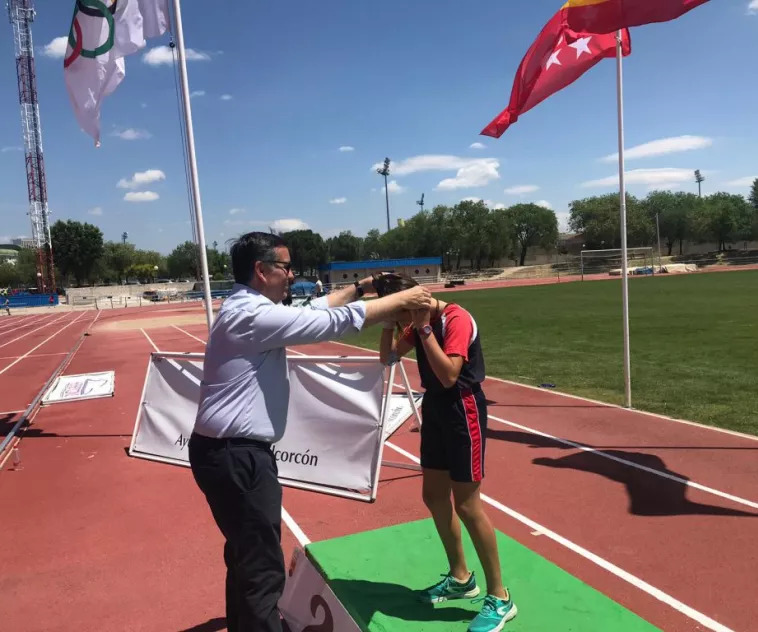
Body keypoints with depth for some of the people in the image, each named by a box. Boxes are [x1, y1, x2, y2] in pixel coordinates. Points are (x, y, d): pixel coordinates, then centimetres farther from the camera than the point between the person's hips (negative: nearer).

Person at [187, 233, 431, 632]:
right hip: (236, 457, -11)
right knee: (263, 567, 1)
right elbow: (335, 323, -21)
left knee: (246, 554, 26)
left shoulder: (248, 309, 10)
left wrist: (360, 288, 16)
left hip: (229, 452, 11)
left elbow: (312, 311, 19)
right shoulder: (252, 315, -21)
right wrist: (401, 300, -11)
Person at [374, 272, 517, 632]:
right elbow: (388, 358, 8)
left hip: (463, 410, -9)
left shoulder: (456, 319, -21)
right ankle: (460, 577, 34)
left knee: (466, 504, -3)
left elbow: (449, 375, -30)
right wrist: (389, 322, -6)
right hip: (434, 407, 9)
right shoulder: (419, 320, 4)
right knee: (434, 495, 15)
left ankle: (500, 598, 15)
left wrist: (425, 328, -28)